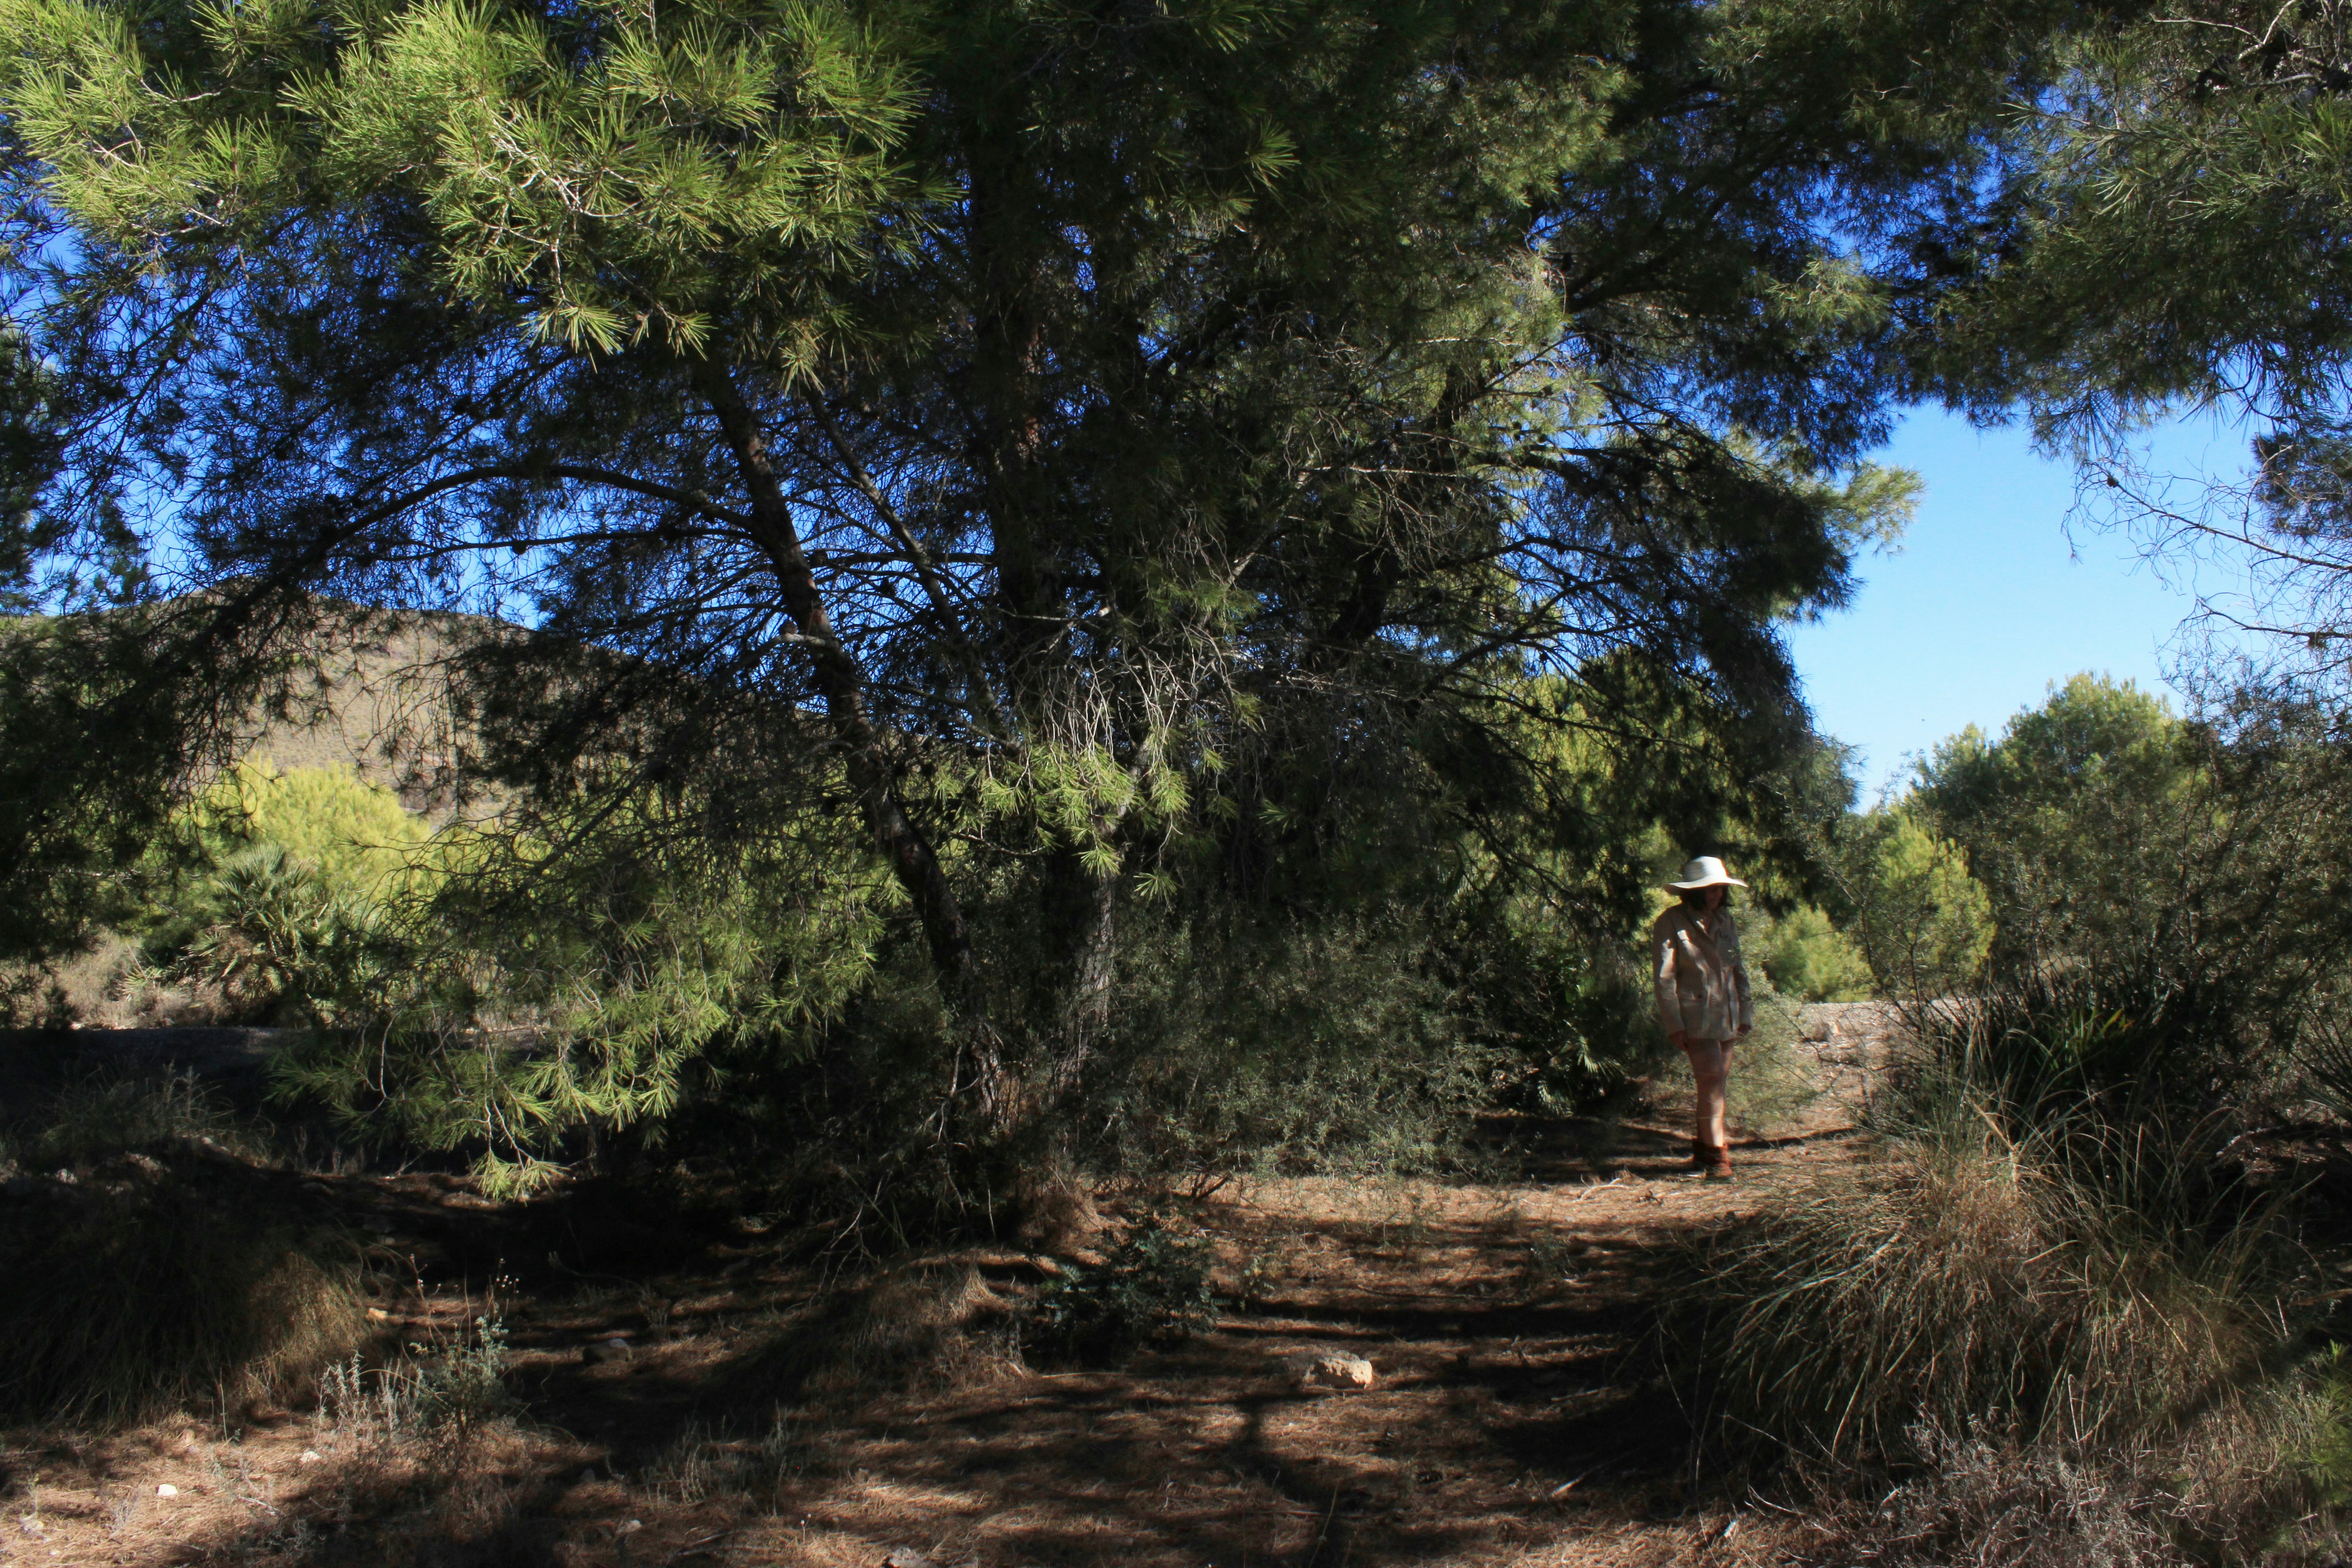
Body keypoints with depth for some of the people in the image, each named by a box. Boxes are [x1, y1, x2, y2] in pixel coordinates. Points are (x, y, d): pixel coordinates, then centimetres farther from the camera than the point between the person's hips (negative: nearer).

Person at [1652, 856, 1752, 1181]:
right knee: (1712, 1082, -15)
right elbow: (1664, 977, -9)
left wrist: (1745, 1013, 15)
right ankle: (1717, 1156, -13)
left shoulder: (1724, 920, 12)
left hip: (1726, 1015, 7)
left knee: (1718, 1083, 11)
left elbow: (1738, 969, 19)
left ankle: (1703, 1147, 25)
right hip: (1695, 1016, -7)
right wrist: (1673, 1023, -14)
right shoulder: (1671, 922, -8)